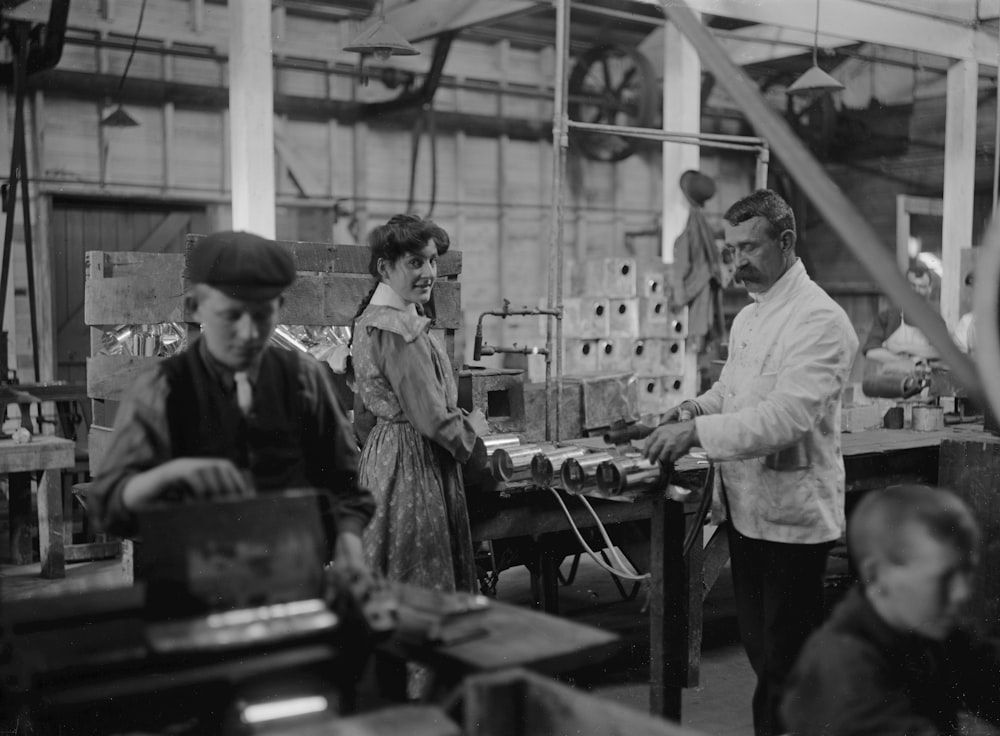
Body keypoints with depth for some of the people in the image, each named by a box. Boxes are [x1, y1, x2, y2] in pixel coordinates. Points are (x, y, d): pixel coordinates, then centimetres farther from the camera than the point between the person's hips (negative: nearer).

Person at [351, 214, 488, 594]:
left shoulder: (372, 316, 12)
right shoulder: (401, 330, -20)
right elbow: (432, 417, -20)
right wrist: (473, 428, -1)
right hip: (414, 461, -10)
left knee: (388, 591, 14)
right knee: (424, 586, -2)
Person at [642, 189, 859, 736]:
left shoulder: (819, 320, -16)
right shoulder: (748, 317, 12)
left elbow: (788, 416, -27)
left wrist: (698, 431, -29)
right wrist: (698, 407, 2)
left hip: (790, 514, -8)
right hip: (745, 506, 8)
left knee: (785, 664, 2)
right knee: (759, 650, 18)